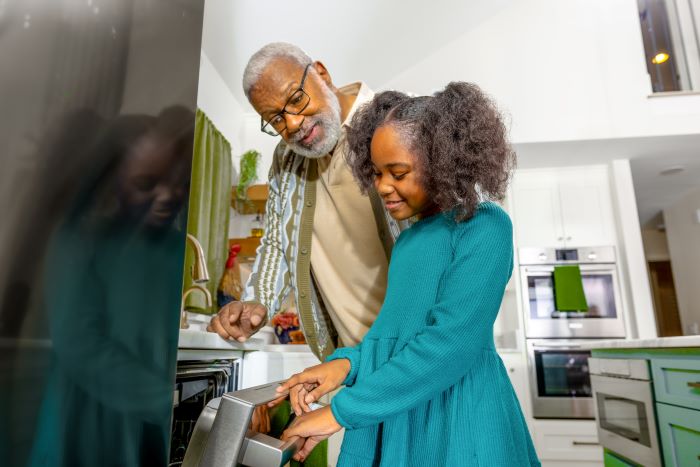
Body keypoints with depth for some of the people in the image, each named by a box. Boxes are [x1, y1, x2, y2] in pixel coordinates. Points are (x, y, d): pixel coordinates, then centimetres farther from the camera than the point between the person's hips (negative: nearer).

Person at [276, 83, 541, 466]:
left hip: (456, 417, -7)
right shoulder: (409, 238, 11)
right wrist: (347, 362, -6)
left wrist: (341, 410, -19)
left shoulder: (485, 226, -12)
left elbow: (452, 342, -22)